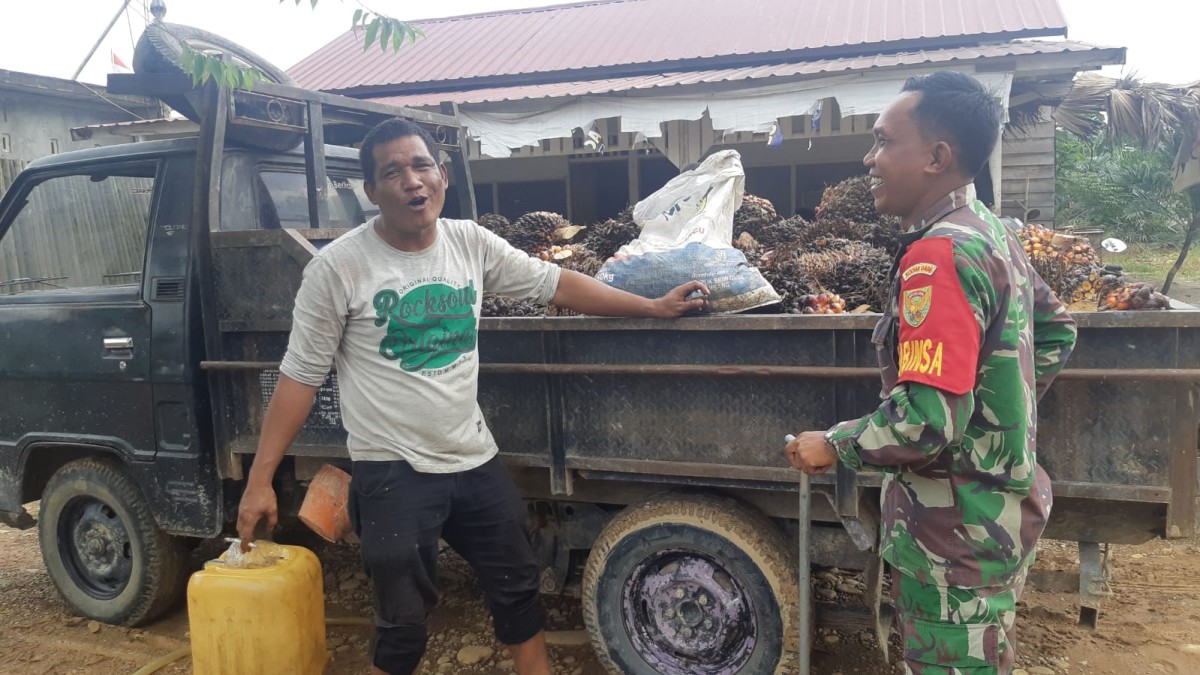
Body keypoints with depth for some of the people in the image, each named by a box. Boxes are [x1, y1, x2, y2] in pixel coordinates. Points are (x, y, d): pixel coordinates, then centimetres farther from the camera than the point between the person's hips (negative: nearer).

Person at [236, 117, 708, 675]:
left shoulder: (471, 243, 0)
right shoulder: (338, 267, -12)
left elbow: (557, 284, 7)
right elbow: (300, 376, -8)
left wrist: (653, 307, 7)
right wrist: (260, 480, -10)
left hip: (475, 461, 5)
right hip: (392, 474, -4)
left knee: (518, 589, 19)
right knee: (403, 623, 8)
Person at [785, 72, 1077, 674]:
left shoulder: (939, 256, -24)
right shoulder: (992, 234, 7)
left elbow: (927, 422, -30)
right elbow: (1056, 334, 21)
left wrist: (832, 446, -15)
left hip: (957, 532, -10)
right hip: (1003, 505, 10)